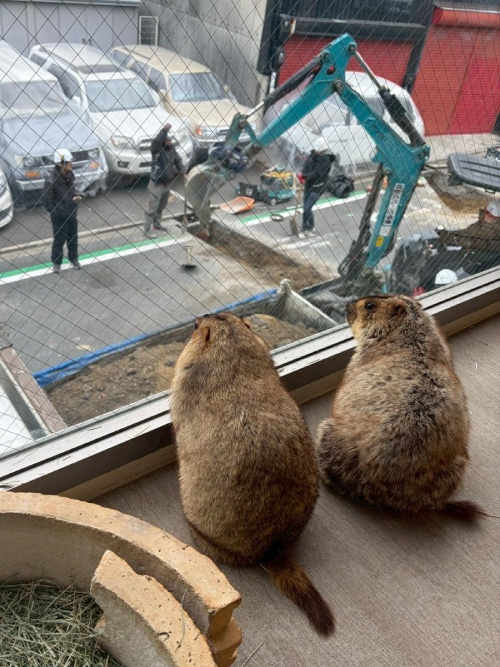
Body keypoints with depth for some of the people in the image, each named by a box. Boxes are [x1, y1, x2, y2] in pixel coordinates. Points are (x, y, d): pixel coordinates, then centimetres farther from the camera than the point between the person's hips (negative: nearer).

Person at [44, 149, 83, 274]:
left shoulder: (70, 175, -4)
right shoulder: (51, 180, -23)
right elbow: (47, 202, -19)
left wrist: (75, 197, -5)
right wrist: (58, 213, -22)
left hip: (72, 214, 6)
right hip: (59, 217, -6)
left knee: (73, 238, 18)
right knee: (59, 240, 8)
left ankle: (74, 259, 37)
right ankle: (56, 262, 28)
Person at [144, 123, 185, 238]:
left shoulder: (172, 148, 6)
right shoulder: (157, 149, -14)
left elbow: (177, 160, 16)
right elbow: (156, 141, -37)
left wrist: (182, 171, 6)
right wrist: (164, 130, -35)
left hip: (167, 182, 8)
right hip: (156, 183, -7)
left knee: (161, 206, 21)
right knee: (152, 207, -5)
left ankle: (157, 224, 38)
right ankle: (147, 229, 0)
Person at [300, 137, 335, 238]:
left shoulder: (326, 160, -15)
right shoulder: (313, 155, 4)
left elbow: (318, 174, -22)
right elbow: (306, 167, 6)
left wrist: (304, 176, -24)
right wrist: (303, 177, -14)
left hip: (318, 187, -6)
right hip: (308, 185, 6)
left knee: (307, 208, -10)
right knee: (305, 208, 9)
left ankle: (310, 228, 10)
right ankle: (305, 229, 20)